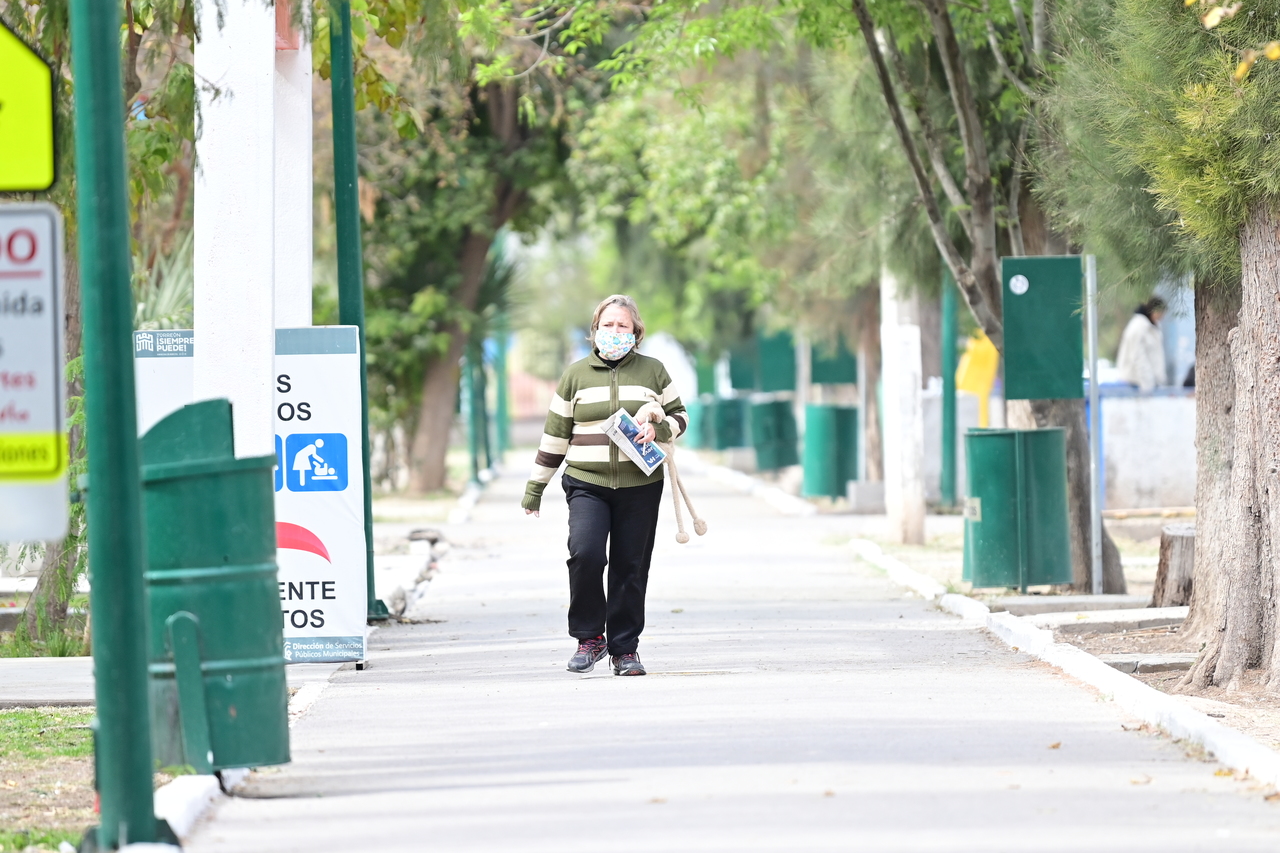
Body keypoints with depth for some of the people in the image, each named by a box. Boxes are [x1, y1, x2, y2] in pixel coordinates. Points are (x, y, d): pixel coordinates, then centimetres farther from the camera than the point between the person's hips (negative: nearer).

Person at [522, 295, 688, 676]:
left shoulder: (653, 371, 9)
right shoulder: (576, 374, 9)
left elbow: (679, 417, 16)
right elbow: (555, 434, 13)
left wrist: (658, 429, -8)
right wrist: (535, 487, 13)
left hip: (640, 487, 1)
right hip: (587, 485, -1)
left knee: (630, 568, 2)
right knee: (585, 555, -20)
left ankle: (625, 648, 14)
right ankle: (589, 637, -4)